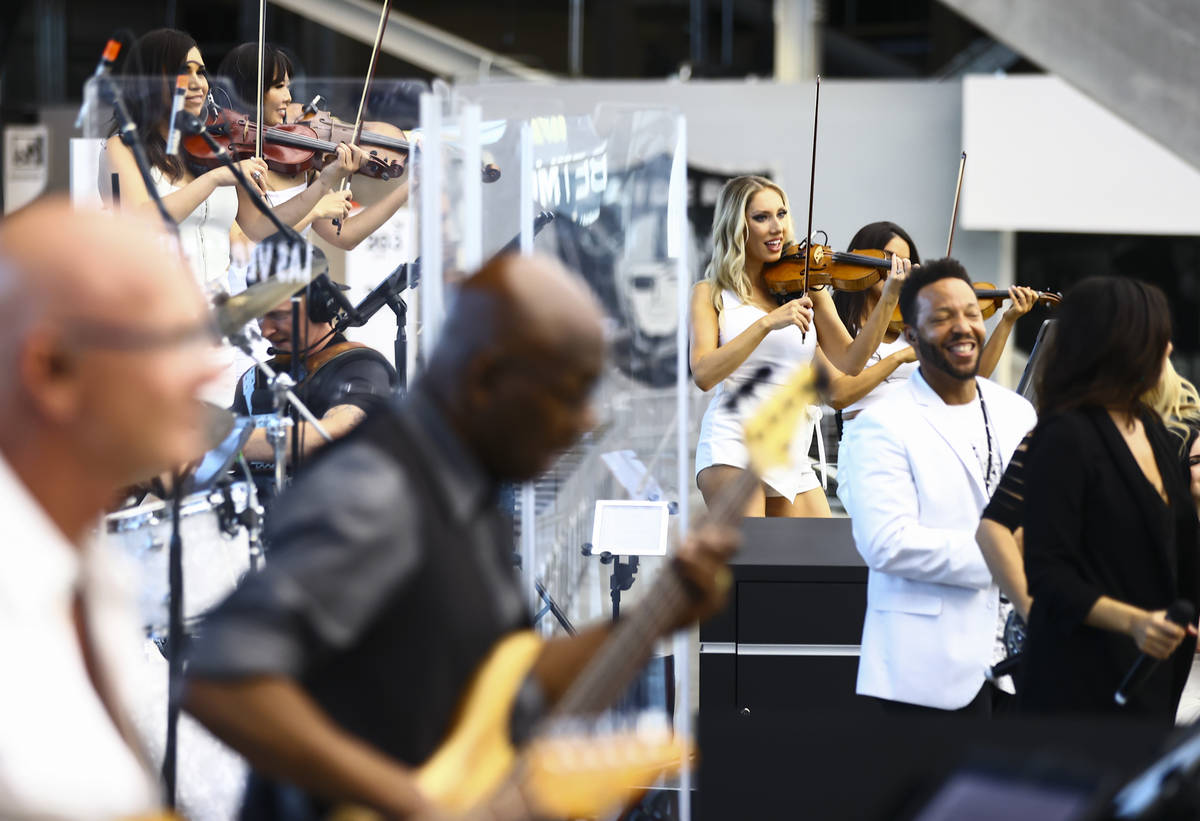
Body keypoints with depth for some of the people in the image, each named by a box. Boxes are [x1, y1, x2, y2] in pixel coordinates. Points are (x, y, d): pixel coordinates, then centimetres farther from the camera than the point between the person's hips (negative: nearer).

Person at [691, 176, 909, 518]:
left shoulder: (807, 287, 14)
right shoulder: (711, 294, 4)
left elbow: (849, 362, 2)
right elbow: (704, 374, -12)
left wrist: (888, 299, -9)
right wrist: (768, 323, -19)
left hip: (792, 459, 5)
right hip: (734, 446, -5)